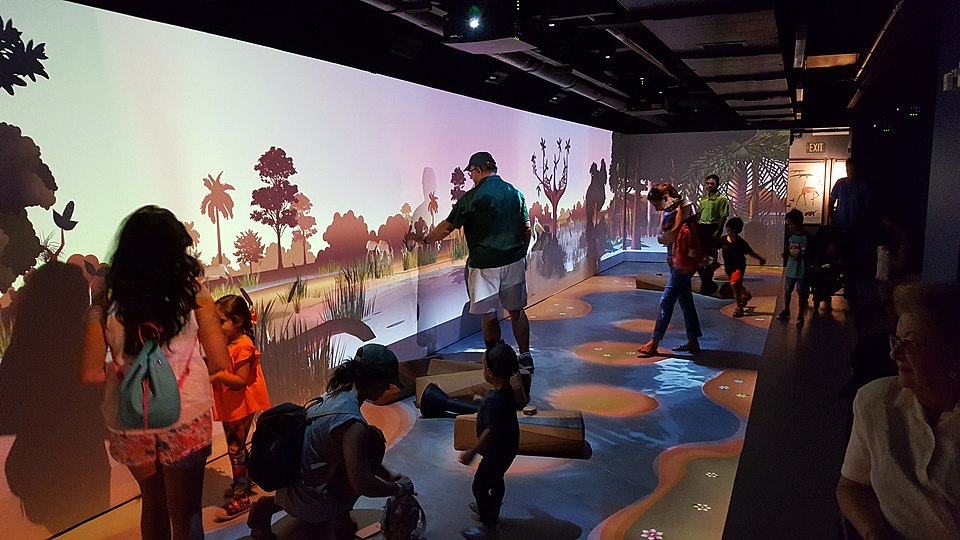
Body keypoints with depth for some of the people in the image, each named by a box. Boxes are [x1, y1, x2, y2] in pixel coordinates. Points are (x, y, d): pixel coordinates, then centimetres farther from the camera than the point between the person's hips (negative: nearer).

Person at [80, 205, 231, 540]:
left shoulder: (105, 301, -7)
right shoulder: (193, 294, -11)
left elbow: (90, 374, -6)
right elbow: (220, 364, -7)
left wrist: (126, 372, 12)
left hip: (130, 424, 3)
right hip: (186, 418, -2)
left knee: (153, 503, 27)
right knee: (185, 513, 13)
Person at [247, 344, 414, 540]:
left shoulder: (337, 395, 2)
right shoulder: (352, 423, -25)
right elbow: (363, 485, -28)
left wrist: (389, 476, 14)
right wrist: (398, 488, -10)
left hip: (286, 488, 8)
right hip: (304, 501, -8)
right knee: (374, 440, -9)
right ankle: (341, 517, 2)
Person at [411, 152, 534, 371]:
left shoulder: (472, 197, -10)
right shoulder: (515, 193, 5)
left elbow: (446, 228, -5)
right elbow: (527, 229, 9)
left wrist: (425, 239, 11)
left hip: (484, 264, -5)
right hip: (514, 262, 5)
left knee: (488, 315, 6)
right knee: (517, 310, 14)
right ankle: (525, 357, 18)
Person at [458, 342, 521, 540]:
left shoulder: (494, 400, -36)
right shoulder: (506, 390, -7)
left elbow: (490, 431, -31)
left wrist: (472, 452, -21)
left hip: (497, 451, -9)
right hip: (507, 447, 9)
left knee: (480, 487, 9)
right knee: (496, 480, 29)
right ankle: (492, 512, 51)